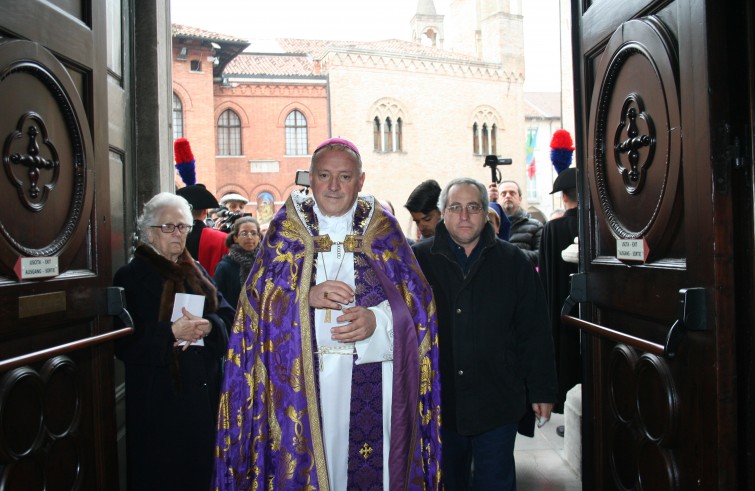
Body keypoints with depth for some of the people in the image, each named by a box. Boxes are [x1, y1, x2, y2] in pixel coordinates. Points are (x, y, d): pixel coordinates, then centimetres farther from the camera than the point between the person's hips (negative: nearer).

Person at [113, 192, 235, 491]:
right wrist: (171, 332, -23)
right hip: (159, 398, -5)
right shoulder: (131, 276, -3)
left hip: (203, 391, 5)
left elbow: (227, 314, 5)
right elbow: (124, 341, -12)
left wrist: (208, 326, -16)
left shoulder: (196, 272, 14)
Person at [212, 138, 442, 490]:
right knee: (304, 461, 3)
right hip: (301, 376, 0)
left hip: (370, 378, 0)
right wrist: (306, 295, -17)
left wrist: (377, 319, -18)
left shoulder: (382, 228, 7)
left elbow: (416, 299, 1)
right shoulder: (286, 226, 7)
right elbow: (258, 294, 1)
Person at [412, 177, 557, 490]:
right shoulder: (418, 260, -1)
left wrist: (542, 391, 2)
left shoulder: (513, 261, 2)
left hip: (497, 402, 0)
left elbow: (534, 333, 3)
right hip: (437, 401, 0)